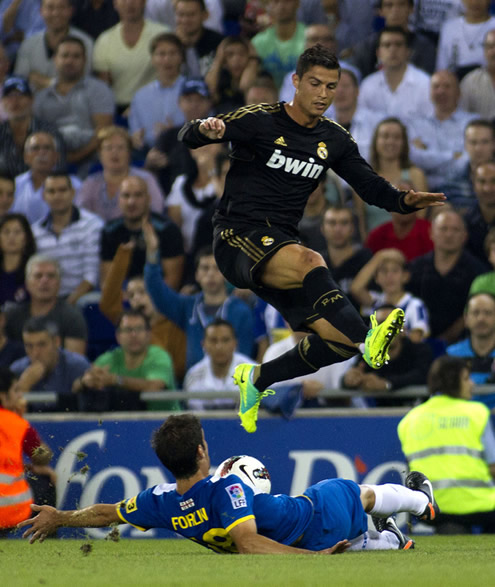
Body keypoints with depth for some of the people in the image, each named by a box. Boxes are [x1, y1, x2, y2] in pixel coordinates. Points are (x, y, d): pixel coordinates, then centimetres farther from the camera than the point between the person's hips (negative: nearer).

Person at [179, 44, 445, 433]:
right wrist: (205, 130, -35)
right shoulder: (260, 121, -6)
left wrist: (406, 200, -7)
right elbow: (189, 137, -10)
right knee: (310, 262, -38)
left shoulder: (334, 140, 11)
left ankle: (256, 380, 16)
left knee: (337, 342, -8)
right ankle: (367, 340, -49)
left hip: (280, 248, 6)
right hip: (238, 238, -6)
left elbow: (371, 187, 14)